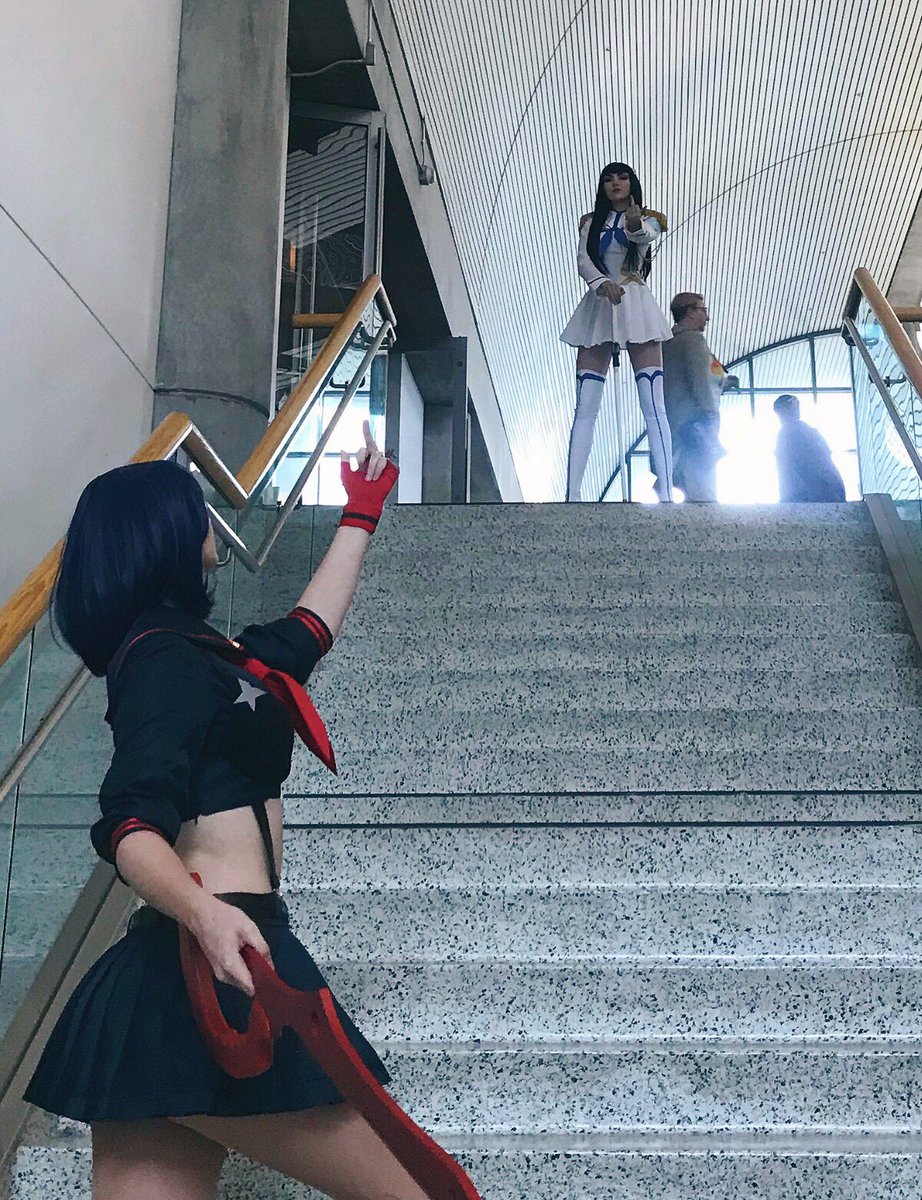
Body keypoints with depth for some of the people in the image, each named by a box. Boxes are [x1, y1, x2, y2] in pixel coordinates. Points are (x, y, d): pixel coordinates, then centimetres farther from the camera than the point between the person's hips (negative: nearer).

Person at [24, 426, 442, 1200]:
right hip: (218, 973, -10)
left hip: (162, 978, 10)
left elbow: (310, 627, 35)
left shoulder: (194, 656, 20)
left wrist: (361, 517, 49)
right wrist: (206, 915, -40)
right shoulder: (168, 657, -8)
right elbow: (130, 828, -20)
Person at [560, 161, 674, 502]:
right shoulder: (591, 222, 17)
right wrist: (601, 282, -22)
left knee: (653, 407, -12)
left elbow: (646, 235, -15)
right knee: (585, 409, -8)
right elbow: (583, 260, 0)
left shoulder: (647, 219, 11)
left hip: (635, 305, -2)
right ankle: (572, 494, -14)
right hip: (597, 307, 2)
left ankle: (666, 493, -19)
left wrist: (635, 224, -40)